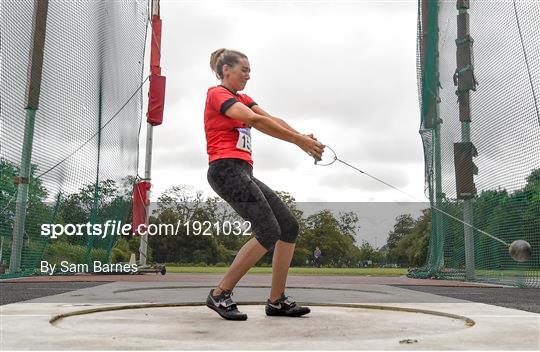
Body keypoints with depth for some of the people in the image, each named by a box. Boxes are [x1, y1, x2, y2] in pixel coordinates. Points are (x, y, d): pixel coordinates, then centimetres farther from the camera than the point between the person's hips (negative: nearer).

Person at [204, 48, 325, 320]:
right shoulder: (217, 94, -2)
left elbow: (272, 120, 8)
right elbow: (256, 120, -18)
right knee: (269, 232, -20)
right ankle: (220, 295, -10)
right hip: (226, 168, -10)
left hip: (244, 173, 10)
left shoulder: (241, 99, 25)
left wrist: (302, 138, -10)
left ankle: (276, 301, 9)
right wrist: (299, 141, -20)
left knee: (289, 227, 4)